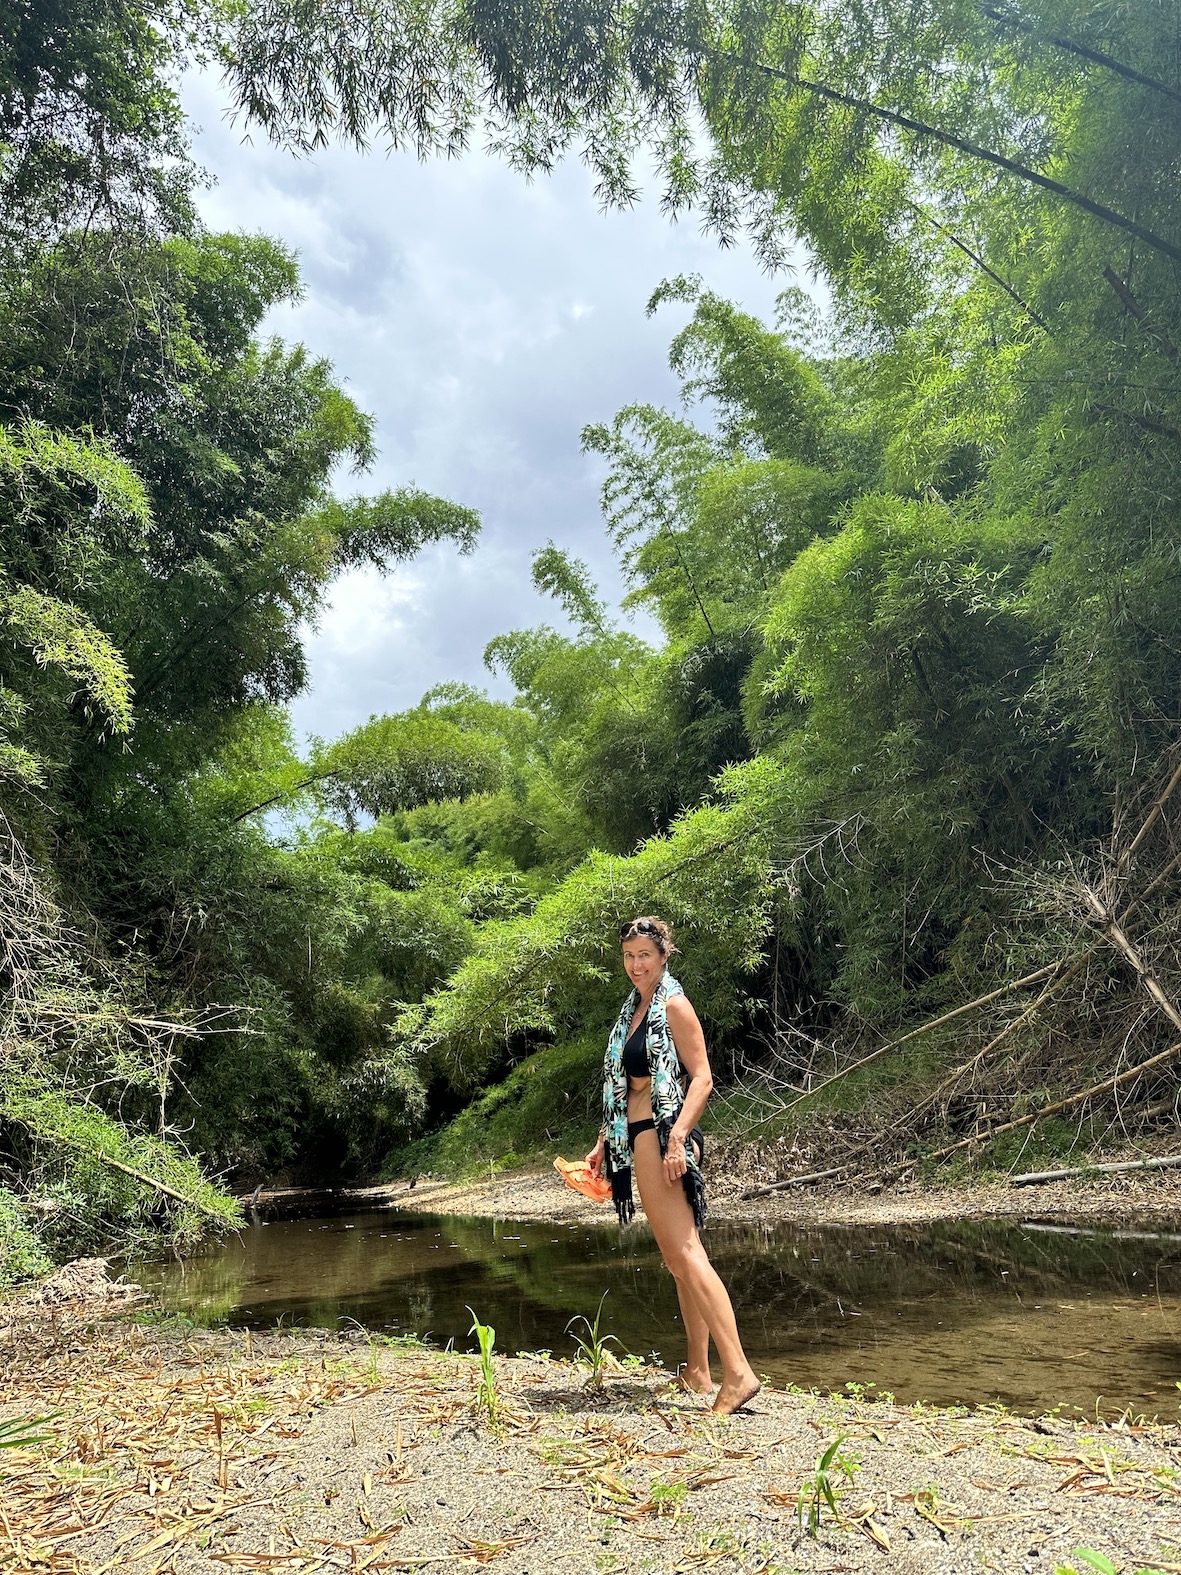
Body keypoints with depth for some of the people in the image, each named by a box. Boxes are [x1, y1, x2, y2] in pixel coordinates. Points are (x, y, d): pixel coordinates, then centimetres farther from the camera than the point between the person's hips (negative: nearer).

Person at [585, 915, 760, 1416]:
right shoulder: (634, 1008, 19)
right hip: (638, 1139, 9)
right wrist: (603, 1143, 22)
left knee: (684, 1253, -15)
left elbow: (701, 1078, -14)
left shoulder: (673, 1005, -7)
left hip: (662, 1137, -9)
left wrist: (677, 1138, -24)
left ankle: (737, 1371, -16)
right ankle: (698, 1371, 17)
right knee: (678, 1258, 11)